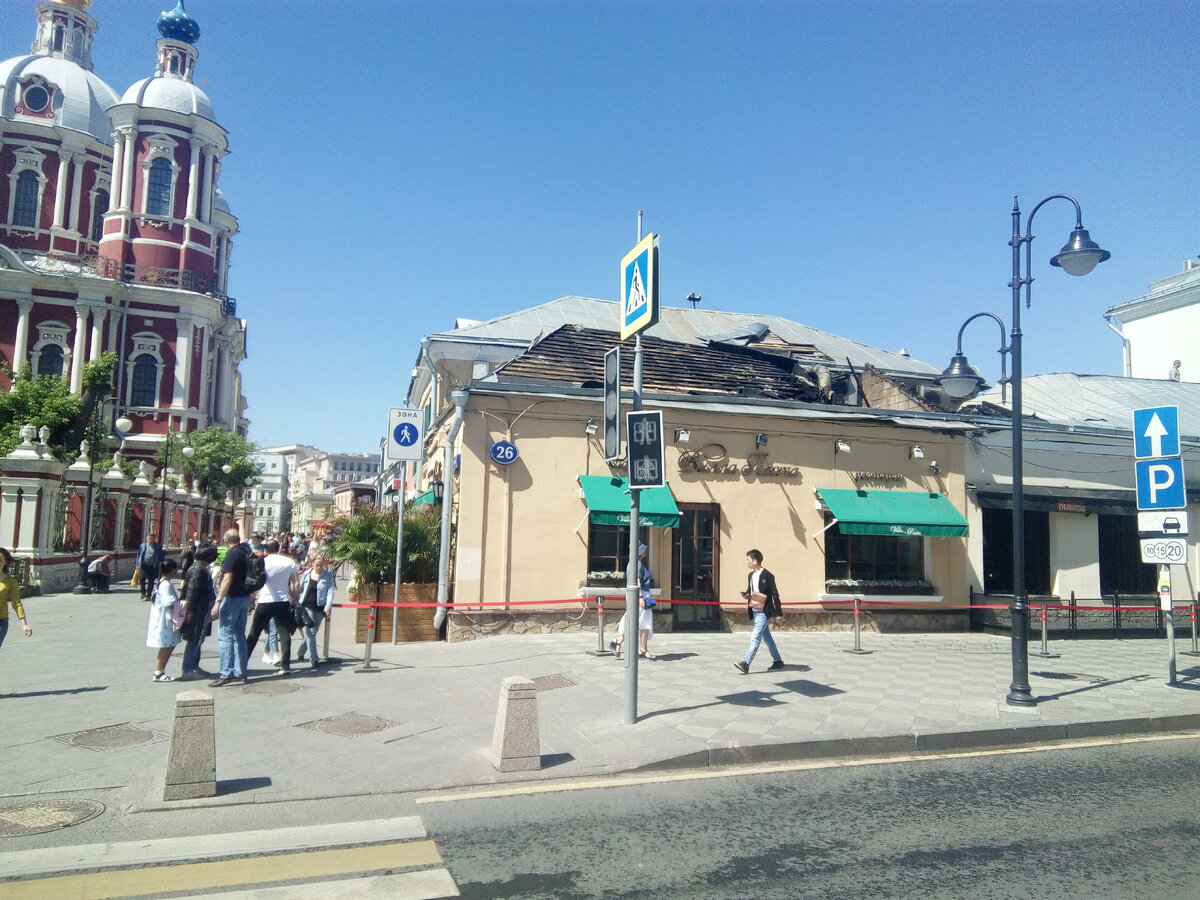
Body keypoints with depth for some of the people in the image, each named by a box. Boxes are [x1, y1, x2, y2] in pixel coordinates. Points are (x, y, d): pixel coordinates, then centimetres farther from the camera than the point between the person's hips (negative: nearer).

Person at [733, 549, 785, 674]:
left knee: (755, 638, -12)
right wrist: (746, 595, 0)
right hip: (754, 611, 8)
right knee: (767, 638, 15)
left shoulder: (767, 576, -12)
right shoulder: (750, 575, 11)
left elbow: (774, 594, -12)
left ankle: (745, 663, -16)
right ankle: (777, 661, 24)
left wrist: (779, 612, -13)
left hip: (763, 611, -8)